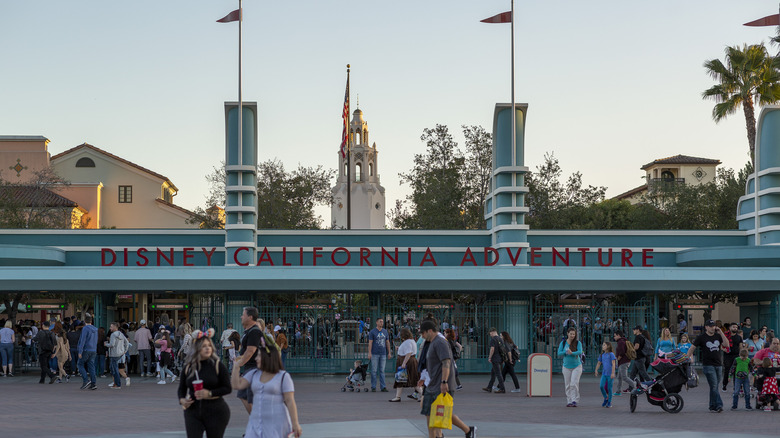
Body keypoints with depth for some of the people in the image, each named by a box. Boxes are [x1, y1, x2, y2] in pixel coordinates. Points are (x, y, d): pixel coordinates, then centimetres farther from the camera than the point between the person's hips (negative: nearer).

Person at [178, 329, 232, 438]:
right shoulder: (188, 367, 5)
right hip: (193, 411, 2)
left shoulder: (217, 365, -3)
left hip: (215, 412, -2)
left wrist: (210, 393, -15)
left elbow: (227, 388, -4)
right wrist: (182, 400, -6)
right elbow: (181, 388, 15)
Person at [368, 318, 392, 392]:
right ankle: (373, 387, 4)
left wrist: (389, 353, 10)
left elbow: (387, 342, 15)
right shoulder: (372, 332, -1)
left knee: (382, 371, 3)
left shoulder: (385, 332, 11)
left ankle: (383, 387, 4)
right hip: (375, 354, -3)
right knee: (374, 371, -1)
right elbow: (370, 343, -4)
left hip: (383, 354, 3)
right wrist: (369, 353, -12)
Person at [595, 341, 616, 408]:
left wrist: (613, 373, -17)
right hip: (604, 373, 5)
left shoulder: (611, 354, -7)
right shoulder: (602, 355, 10)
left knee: (609, 388, 0)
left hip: (610, 374, -5)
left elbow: (613, 364, -11)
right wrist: (596, 370, 8)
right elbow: (599, 363, 19)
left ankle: (609, 402, 12)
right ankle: (606, 398, 12)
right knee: (601, 386, -9)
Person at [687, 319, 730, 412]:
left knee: (714, 387, 7)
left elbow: (726, 345, -3)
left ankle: (713, 407, 15)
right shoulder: (701, 337, 0)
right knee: (714, 386, -13)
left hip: (718, 365, 4)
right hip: (708, 365, -4)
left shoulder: (718, 336, 10)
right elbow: (692, 348, 3)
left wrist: (721, 333, -8)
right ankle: (718, 405, -15)